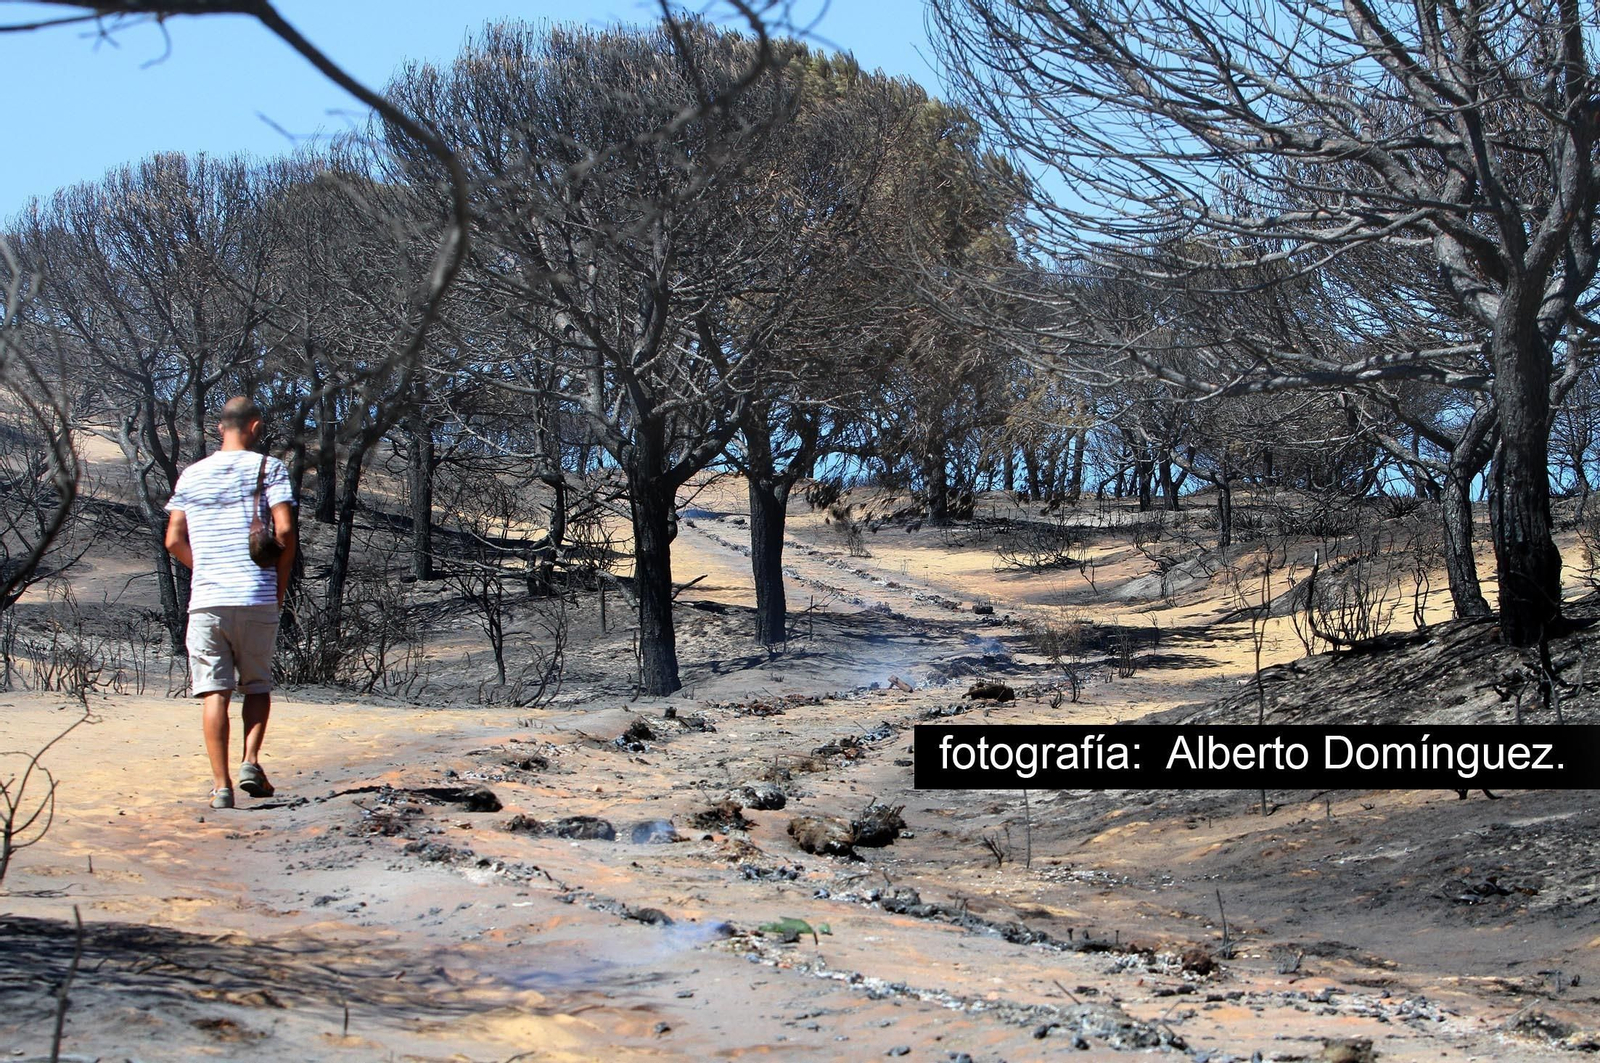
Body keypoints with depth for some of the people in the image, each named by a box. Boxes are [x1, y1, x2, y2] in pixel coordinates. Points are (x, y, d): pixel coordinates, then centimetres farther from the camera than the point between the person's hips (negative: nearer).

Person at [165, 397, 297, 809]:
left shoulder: (191, 475, 10)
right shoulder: (268, 468, 1)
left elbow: (174, 541, 7)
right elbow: (284, 531, -9)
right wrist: (281, 585, 3)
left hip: (206, 600, 2)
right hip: (258, 598, -1)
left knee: (214, 693, 2)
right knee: (258, 684, 14)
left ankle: (221, 784, -3)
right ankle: (251, 761, -3)